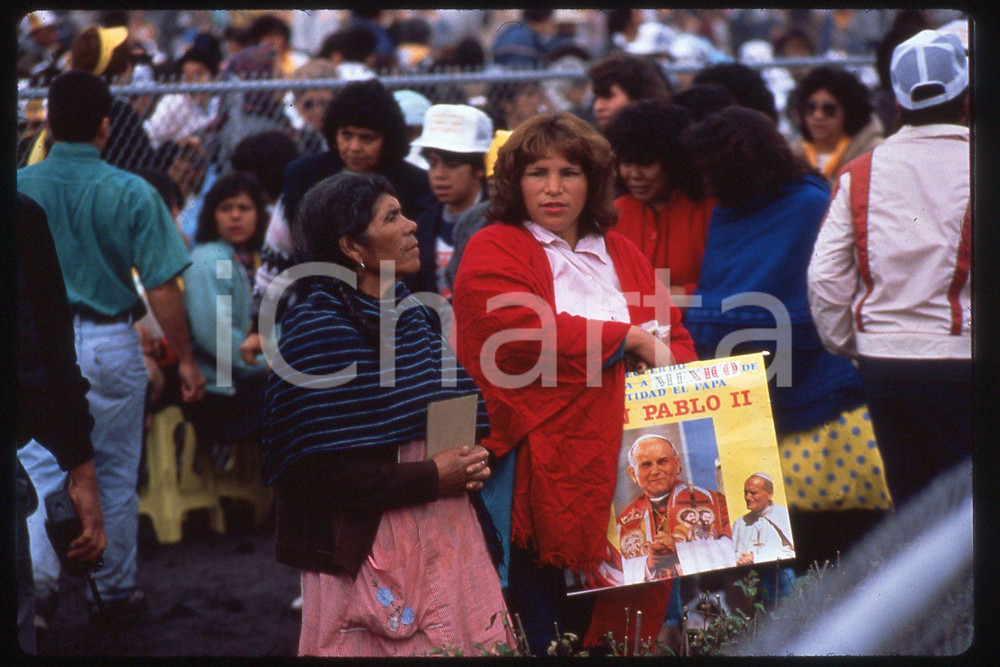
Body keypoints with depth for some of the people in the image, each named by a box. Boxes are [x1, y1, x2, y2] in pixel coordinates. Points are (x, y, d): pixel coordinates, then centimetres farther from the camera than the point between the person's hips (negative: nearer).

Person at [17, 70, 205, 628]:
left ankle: (35, 575, -14)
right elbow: (162, 287, -10)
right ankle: (117, 590, 24)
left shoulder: (20, 187, -4)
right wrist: (186, 358, -1)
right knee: (115, 473, 12)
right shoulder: (130, 193, -10)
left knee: (39, 467, 6)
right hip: (109, 342, -1)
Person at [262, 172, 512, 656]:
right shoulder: (317, 333, -12)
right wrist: (431, 477, -16)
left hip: (448, 538, 7)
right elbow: (317, 471, -18)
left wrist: (470, 466, 0)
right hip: (368, 549, -7)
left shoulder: (417, 316, 13)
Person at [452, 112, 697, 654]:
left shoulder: (622, 254, 20)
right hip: (540, 463, -5)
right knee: (547, 629, -4)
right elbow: (527, 330, -15)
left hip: (624, 466, 5)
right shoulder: (491, 252, 1)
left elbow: (677, 341, 18)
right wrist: (631, 340, -8)